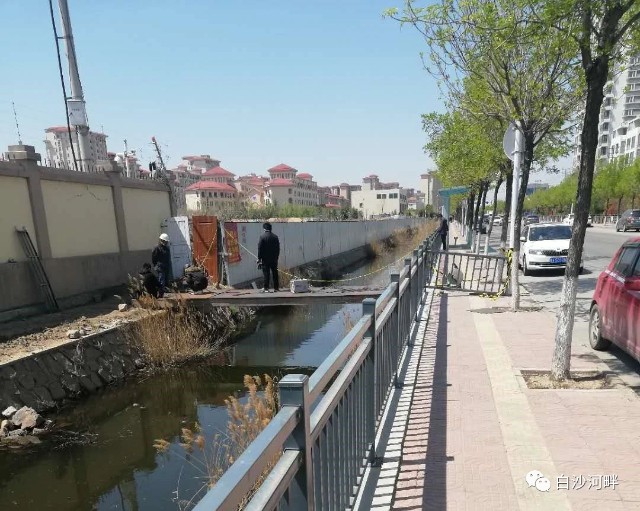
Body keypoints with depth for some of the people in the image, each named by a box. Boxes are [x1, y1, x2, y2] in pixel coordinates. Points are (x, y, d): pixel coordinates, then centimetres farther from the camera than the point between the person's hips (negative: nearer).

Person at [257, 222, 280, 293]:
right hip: (274, 259, 3)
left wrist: (259, 259, -4)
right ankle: (276, 287, 12)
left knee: (266, 273, 0)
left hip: (265, 259, -3)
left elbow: (260, 249, -9)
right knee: (275, 273, 8)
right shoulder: (275, 237, 3)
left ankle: (266, 288, 0)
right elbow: (278, 248, 8)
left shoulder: (262, 237, -9)